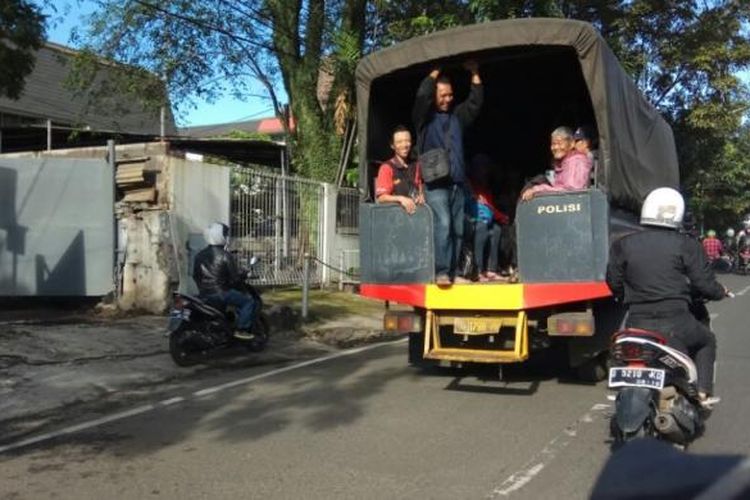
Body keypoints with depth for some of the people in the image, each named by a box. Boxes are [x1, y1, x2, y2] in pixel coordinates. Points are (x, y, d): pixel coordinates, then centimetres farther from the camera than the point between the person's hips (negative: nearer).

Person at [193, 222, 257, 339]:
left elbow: (195, 275, 14)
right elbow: (235, 278, -13)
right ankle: (242, 330, -2)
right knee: (249, 302, 2)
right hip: (220, 293, -8)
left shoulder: (200, 255, 6)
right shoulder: (225, 256, -15)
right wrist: (239, 285, 8)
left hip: (204, 294, 8)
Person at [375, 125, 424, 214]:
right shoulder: (387, 168, 0)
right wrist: (400, 198, -21)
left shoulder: (415, 166, 18)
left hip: (415, 208, 4)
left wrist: (421, 196, 5)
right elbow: (381, 197, -7)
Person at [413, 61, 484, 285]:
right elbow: (422, 95, -13)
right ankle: (441, 272, -17)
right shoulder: (424, 117, 3)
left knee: (457, 229, 4)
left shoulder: (457, 115, 18)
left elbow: (475, 102, 13)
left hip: (457, 182, 5)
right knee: (443, 224, -18)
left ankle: (453, 272, 9)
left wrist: (475, 74, 8)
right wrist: (434, 73, -3)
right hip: (435, 183, -5)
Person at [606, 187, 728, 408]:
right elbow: (705, 284, -2)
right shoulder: (686, 245, -3)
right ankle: (703, 393, 22)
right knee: (706, 341, 28)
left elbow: (614, 283, 8)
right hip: (675, 322, -2)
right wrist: (721, 292, 20)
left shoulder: (622, 245, 3)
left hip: (637, 323, 2)